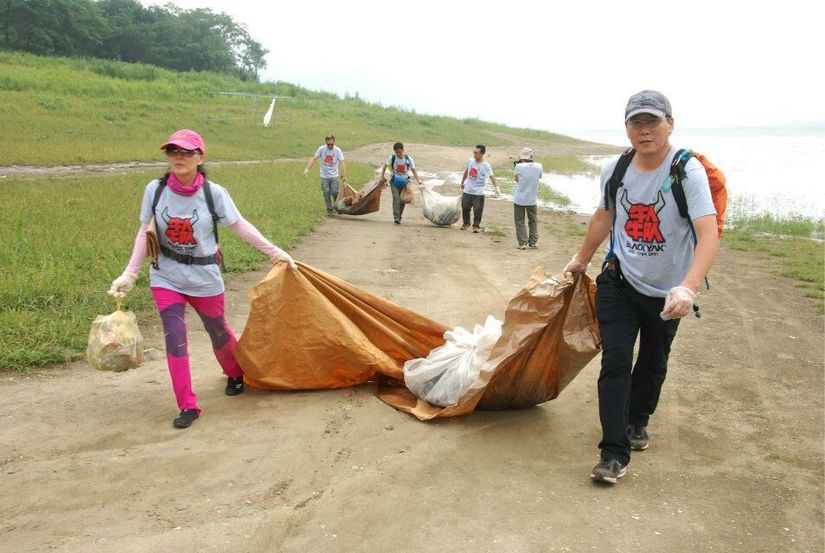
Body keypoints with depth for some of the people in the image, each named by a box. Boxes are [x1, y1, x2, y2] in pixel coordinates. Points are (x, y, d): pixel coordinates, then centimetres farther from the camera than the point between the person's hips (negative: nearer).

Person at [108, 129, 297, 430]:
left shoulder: (213, 192, -15)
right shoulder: (155, 189, -10)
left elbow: (240, 225, -7)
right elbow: (144, 233, -2)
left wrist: (274, 251, -9)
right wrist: (129, 274, -3)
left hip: (205, 277, -1)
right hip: (166, 277, 1)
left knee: (218, 331, 15)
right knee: (175, 338, -7)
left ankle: (235, 374, 47)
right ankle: (188, 406, 5)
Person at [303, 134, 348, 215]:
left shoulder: (338, 150, -8)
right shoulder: (321, 149, -6)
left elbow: (342, 163, -13)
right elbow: (314, 159, -4)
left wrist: (344, 175, -21)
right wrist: (307, 168, -15)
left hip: (334, 176, -1)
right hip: (324, 176, 1)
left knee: (334, 192, -9)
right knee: (326, 193, 1)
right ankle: (329, 209, 14)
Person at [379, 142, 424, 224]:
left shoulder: (408, 159, -5)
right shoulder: (392, 158, -6)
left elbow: (413, 170, -2)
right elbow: (385, 166, 6)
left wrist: (418, 180, -14)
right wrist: (382, 176, -2)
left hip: (404, 182, 2)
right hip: (394, 181, -2)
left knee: (403, 200, 6)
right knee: (396, 197, -19)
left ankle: (399, 217, 20)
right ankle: (396, 217, -26)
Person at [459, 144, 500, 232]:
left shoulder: (485, 166, -14)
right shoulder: (470, 161, 2)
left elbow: (492, 176, -26)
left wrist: (496, 186, -41)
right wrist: (462, 183, 27)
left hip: (478, 193, -5)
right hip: (467, 191, 5)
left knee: (477, 211, -3)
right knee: (465, 208, 14)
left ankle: (476, 226, 13)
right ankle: (466, 223, 34)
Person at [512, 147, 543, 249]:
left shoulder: (519, 166, -14)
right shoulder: (538, 166, -5)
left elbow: (517, 179, 0)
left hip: (519, 199, -2)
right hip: (532, 200, 2)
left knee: (519, 222, 7)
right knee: (533, 221, 17)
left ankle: (522, 243, 1)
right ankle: (533, 242, 16)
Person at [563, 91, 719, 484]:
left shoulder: (688, 171, -19)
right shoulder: (615, 170, -5)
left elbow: (709, 234, -29)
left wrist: (688, 289, -44)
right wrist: (582, 259, 24)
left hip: (667, 292, -1)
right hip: (620, 281, 2)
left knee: (653, 363, 16)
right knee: (615, 361, -8)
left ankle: (637, 421, 43)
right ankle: (614, 452, -2)